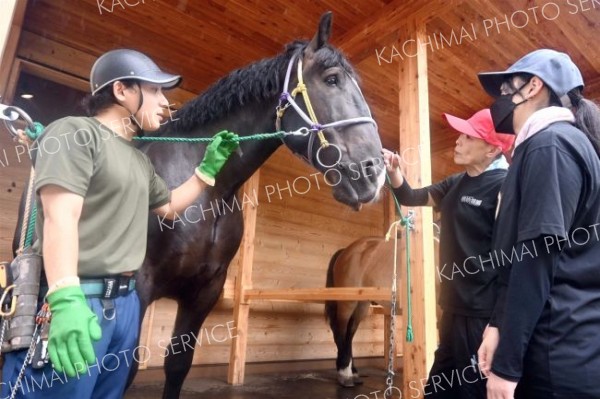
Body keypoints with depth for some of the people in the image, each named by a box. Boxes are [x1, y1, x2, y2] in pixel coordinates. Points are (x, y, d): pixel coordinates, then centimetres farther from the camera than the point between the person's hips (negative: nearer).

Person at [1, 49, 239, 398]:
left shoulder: (140, 160, 18)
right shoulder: (75, 132, -7)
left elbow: (169, 207, 31)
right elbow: (60, 216, -19)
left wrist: (210, 167, 23)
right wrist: (65, 299, -31)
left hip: (125, 301, 8)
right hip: (76, 301, -8)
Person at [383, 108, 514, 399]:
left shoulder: (505, 187, -16)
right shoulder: (457, 184, 9)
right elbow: (410, 197, 17)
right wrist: (393, 170, -3)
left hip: (483, 313, -8)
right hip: (455, 307, 9)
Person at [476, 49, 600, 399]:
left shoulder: (550, 145, -14)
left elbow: (538, 259, -21)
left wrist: (507, 364, -18)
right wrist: (499, 325, 11)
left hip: (562, 356, -9)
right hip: (562, 348, 9)